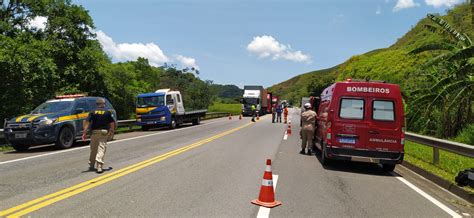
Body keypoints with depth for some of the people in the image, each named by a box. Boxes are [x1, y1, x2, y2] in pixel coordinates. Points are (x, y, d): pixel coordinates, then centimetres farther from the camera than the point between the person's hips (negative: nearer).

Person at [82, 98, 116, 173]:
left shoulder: (92, 112, 4)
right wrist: (111, 131, 16)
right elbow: (112, 123, 3)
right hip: (104, 132, -2)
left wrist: (84, 132, -7)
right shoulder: (108, 112, 3)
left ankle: (91, 166, 27)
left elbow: (87, 122, -5)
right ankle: (99, 166, -17)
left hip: (94, 132, 2)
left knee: (93, 150, 15)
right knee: (101, 149, -4)